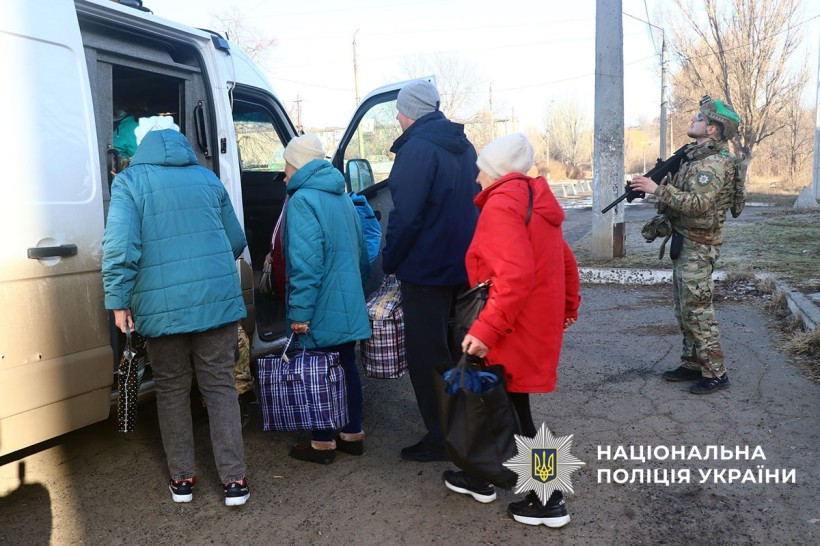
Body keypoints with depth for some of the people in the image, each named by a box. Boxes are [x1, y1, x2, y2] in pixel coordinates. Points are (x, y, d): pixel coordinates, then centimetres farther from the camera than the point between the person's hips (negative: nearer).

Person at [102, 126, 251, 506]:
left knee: (172, 390, 14)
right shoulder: (207, 178, 12)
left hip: (162, 305, -1)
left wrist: (118, 300, -6)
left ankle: (182, 478, 23)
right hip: (217, 299, 2)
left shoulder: (130, 181, 2)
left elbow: (119, 245, -13)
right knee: (220, 387, 9)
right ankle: (234, 479, 9)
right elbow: (236, 242, 17)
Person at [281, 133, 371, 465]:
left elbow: (306, 262, -23)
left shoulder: (302, 200, -15)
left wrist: (299, 311, -20)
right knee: (346, 366, 16)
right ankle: (353, 434, 27)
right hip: (348, 303, 8)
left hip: (322, 308, -8)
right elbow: (360, 250, 19)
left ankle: (323, 443, 16)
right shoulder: (341, 196, 12)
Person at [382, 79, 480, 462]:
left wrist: (390, 261, -11)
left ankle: (441, 438, 11)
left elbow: (405, 216, -24)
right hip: (462, 267, 9)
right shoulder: (461, 146, 11)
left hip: (425, 270, -9)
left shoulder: (417, 149, -18)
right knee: (454, 349, 20)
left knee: (426, 357, 2)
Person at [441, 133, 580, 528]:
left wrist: (486, 329, -30)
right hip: (537, 323, 10)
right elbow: (565, 261, 19)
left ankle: (548, 500, 17)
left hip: (514, 329, -10)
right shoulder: (534, 202, 13)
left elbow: (515, 275, -29)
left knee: (513, 415, 4)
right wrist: (568, 307, 29)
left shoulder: (501, 204, -17)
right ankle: (481, 477, 33)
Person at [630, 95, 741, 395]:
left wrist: (657, 189, -26)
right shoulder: (696, 155, 13)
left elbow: (697, 204, -29)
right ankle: (692, 365, 25)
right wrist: (654, 183, 2)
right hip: (684, 242, 10)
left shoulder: (714, 162, -17)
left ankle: (715, 373, 4)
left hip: (697, 246, -10)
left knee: (697, 310, -6)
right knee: (684, 309, 15)